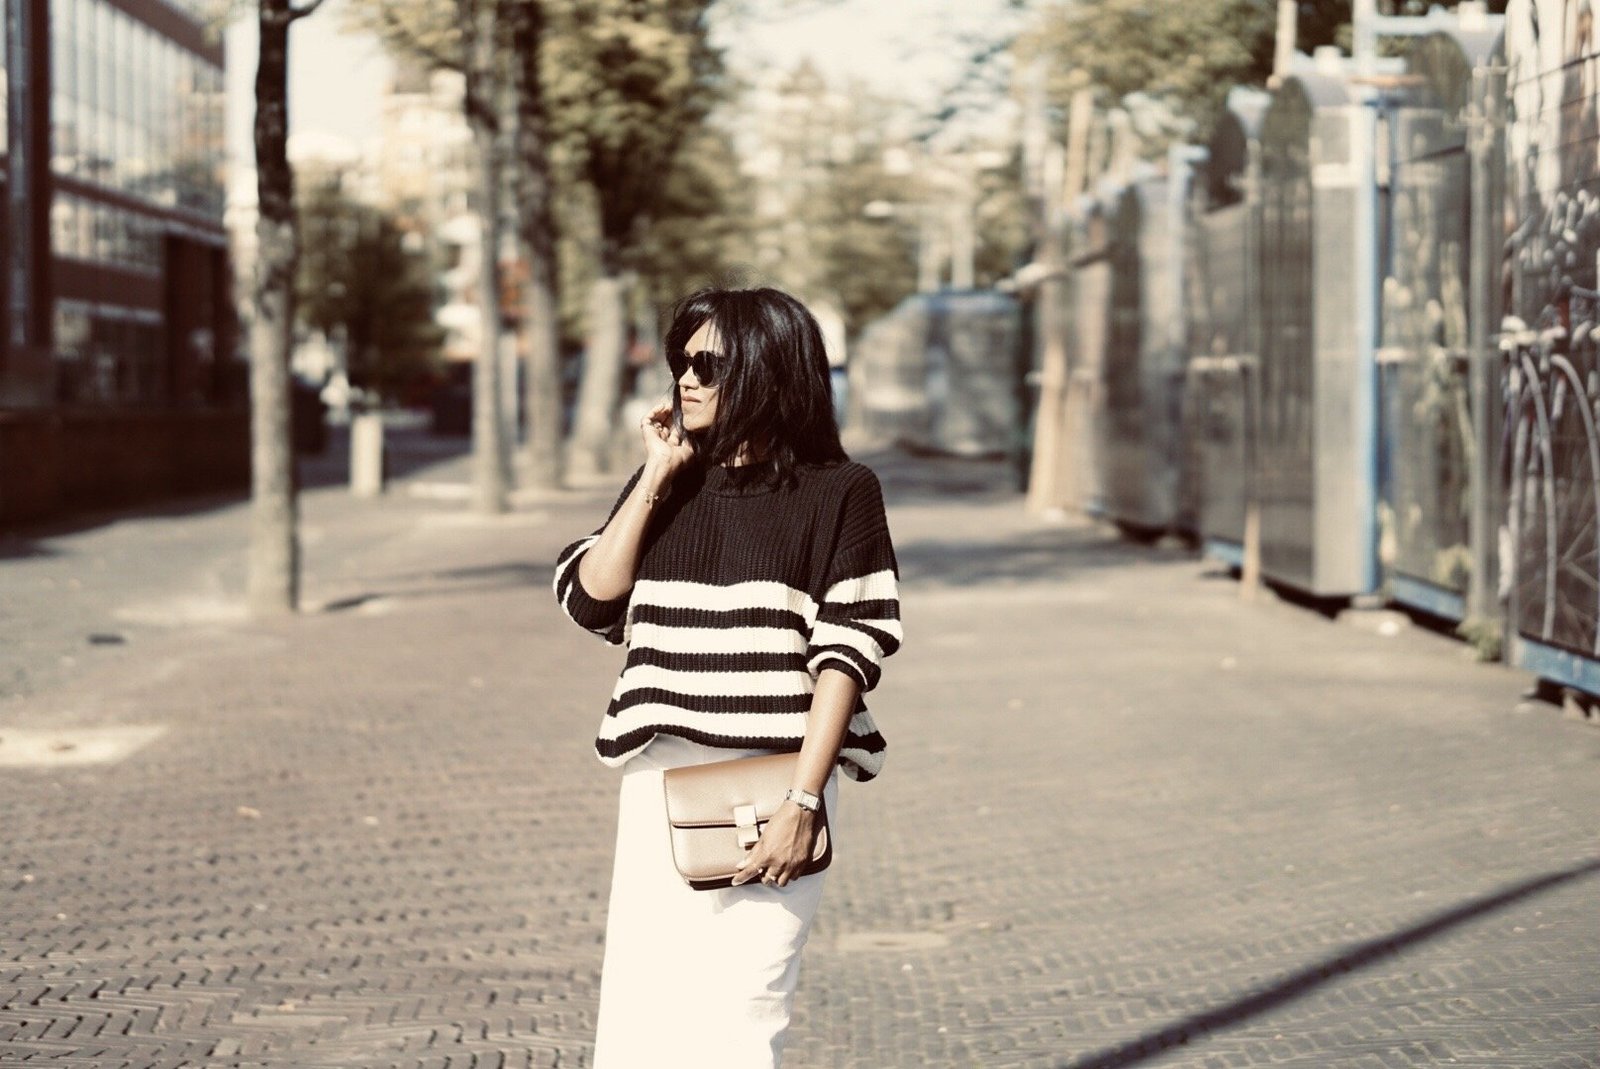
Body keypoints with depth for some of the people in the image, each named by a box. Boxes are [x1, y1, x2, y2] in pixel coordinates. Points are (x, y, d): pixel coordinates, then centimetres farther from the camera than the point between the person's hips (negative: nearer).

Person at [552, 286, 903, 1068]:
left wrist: (803, 803, -14)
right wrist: (656, 476, 0)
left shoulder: (838, 493, -1)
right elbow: (592, 600, 3)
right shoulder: (670, 485, 14)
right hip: (662, 780, 5)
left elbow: (849, 653, -6)